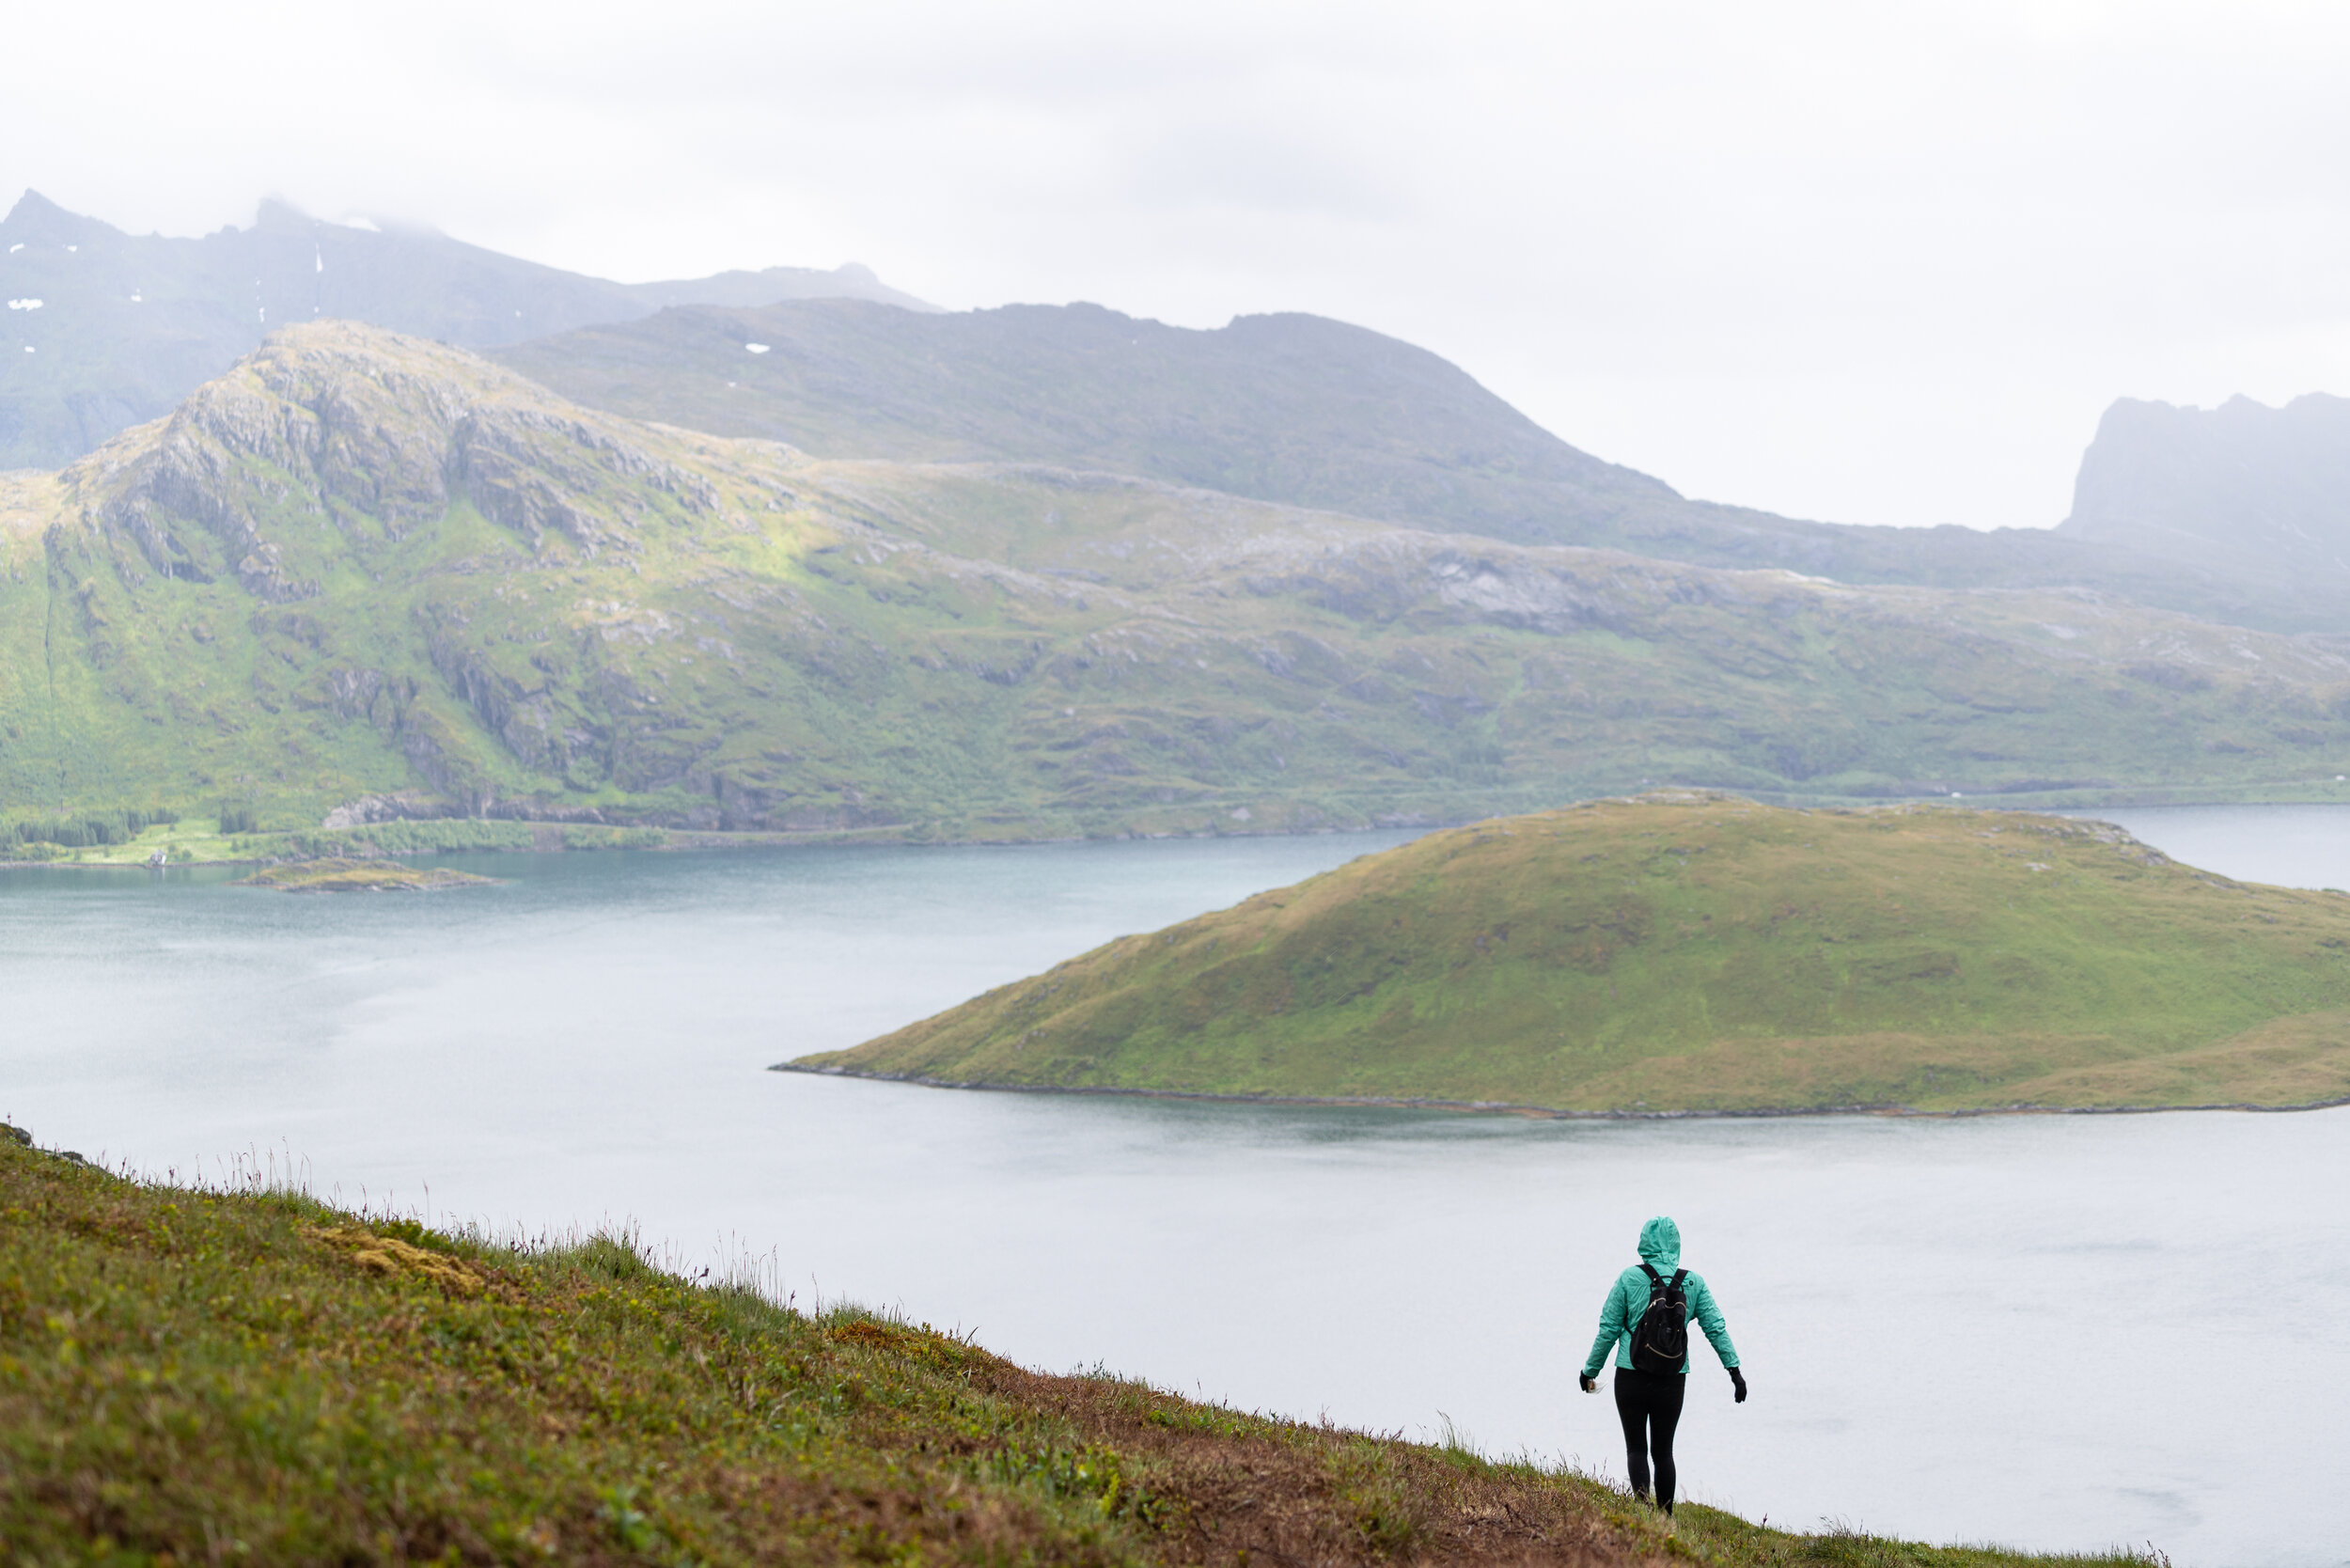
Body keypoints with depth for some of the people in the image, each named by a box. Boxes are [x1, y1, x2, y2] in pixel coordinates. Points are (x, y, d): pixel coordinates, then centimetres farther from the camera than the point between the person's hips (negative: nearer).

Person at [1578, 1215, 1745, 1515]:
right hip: (1672, 1380, 2)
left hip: (1631, 1376, -2)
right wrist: (1734, 1369, 3)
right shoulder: (1693, 1282, 0)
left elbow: (1608, 1329, -2)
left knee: (1636, 1448, 7)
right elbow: (1716, 1327, -1)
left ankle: (1643, 1504, -14)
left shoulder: (1630, 1279, -6)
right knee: (1663, 1450, 14)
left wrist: (1590, 1370, 8)